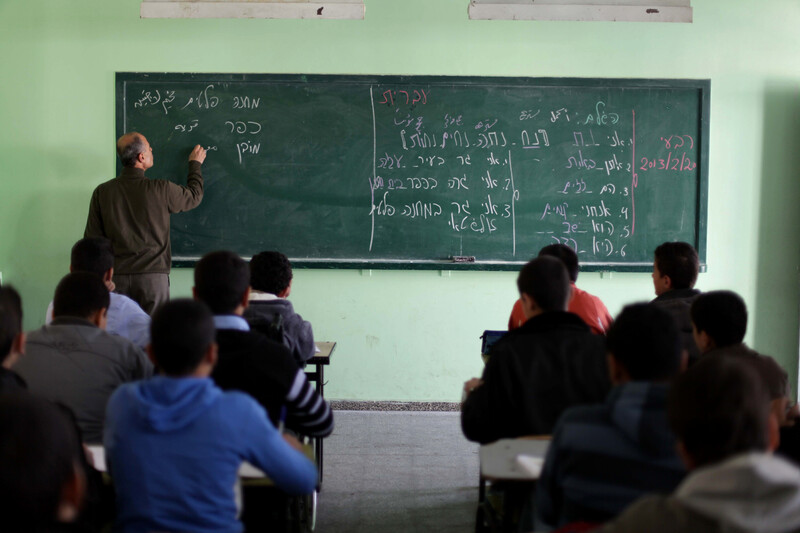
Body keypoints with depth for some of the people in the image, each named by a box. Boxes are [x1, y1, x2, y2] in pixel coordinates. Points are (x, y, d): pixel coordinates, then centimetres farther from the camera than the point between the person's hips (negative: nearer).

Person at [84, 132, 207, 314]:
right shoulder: (161, 190, -6)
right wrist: (195, 164, 31)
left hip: (117, 278, 2)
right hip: (153, 277, -2)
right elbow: (194, 196, 15)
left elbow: (92, 240, 3)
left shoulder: (102, 192, 1)